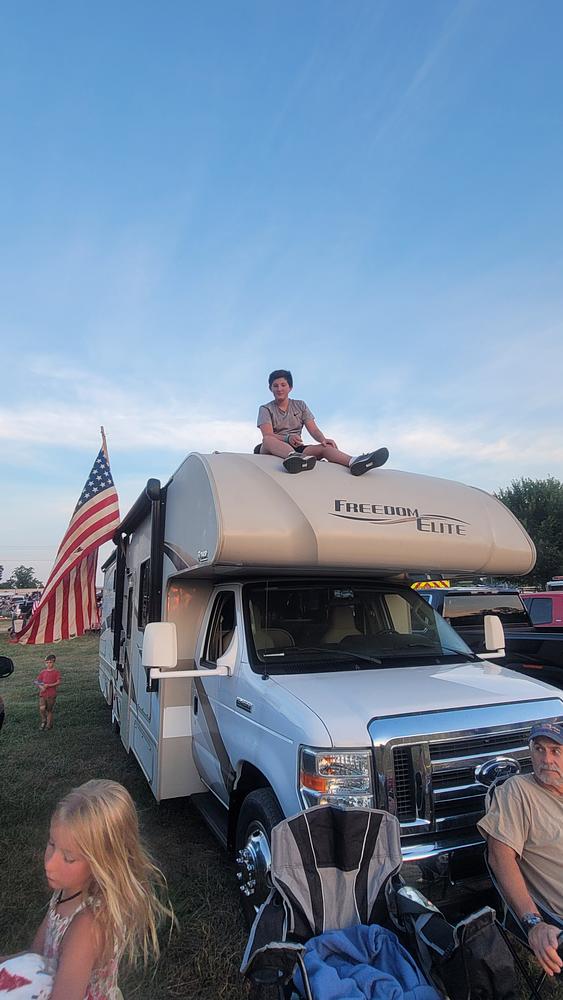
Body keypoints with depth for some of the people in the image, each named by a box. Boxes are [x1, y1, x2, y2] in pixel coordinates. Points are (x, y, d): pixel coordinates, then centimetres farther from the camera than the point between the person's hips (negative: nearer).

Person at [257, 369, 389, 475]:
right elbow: (267, 435, -13)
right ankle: (294, 457, -71)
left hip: (296, 448, 3)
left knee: (324, 447, -25)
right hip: (272, 450, -3)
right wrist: (288, 438, -34)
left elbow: (313, 430, 4)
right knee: (268, 440, -38)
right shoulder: (265, 409, 6)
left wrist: (323, 439, -21)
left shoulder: (300, 405, 17)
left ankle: (354, 462, -55)